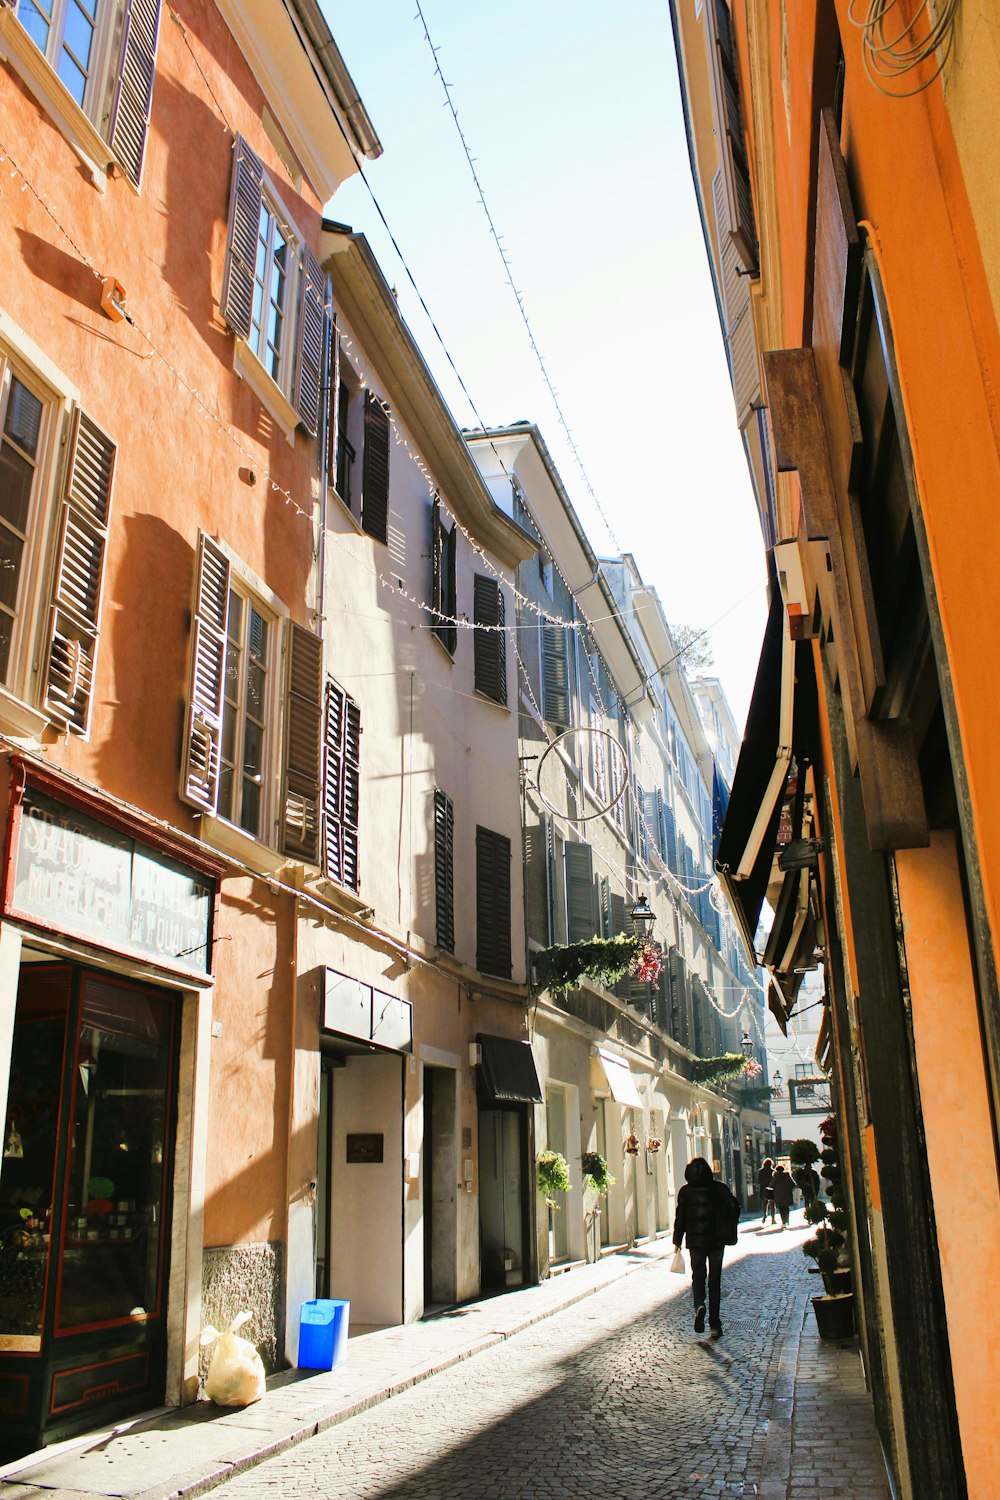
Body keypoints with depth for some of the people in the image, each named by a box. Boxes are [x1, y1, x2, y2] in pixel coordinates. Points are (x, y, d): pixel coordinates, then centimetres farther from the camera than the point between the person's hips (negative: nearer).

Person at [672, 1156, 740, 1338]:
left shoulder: (686, 1191, -2)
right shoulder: (719, 1188, -1)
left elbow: (680, 1217, -3)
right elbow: (734, 1207, -8)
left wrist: (677, 1242, 2)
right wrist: (730, 1231, 6)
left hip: (695, 1240, -1)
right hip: (716, 1240, 1)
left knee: (697, 1275, 8)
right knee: (715, 1279, 10)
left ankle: (699, 1305, -22)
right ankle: (715, 1324, 10)